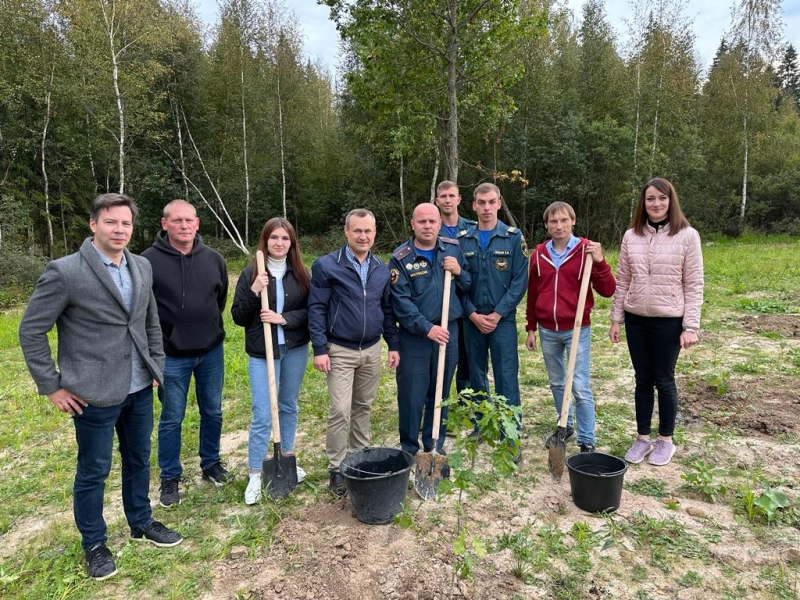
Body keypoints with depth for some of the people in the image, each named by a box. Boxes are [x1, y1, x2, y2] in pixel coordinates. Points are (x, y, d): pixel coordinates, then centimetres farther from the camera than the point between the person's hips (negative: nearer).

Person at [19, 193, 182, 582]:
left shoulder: (142, 267, 2)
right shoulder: (65, 272, -15)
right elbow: (31, 331, -9)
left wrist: (157, 366, 10)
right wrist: (51, 386, -8)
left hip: (139, 389, 5)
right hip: (94, 394, -5)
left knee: (138, 460, 19)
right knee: (93, 472, 11)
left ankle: (141, 524, 40)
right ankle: (94, 544, 32)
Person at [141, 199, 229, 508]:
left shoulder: (214, 259, -1)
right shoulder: (149, 260, -12)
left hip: (211, 351, 3)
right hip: (171, 355, -3)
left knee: (212, 412, 16)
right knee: (171, 419, 9)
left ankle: (211, 464, 35)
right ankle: (170, 477, 26)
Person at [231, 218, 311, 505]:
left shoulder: (300, 273, 0)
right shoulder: (251, 273, -5)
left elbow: (310, 311, -1)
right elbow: (237, 317, -6)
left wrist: (283, 318, -16)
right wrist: (253, 292, -21)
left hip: (295, 350, 3)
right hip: (262, 353, -3)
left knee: (289, 406, 17)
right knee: (262, 415, -1)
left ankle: (287, 460, 35)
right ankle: (255, 476, 14)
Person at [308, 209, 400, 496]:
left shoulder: (382, 268, 5)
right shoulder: (326, 265, -10)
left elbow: (388, 309, 11)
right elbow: (316, 309, -9)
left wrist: (393, 345, 8)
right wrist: (320, 349, -14)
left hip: (372, 350, 5)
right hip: (340, 351, -4)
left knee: (363, 407, 16)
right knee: (340, 411, -5)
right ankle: (336, 469, 12)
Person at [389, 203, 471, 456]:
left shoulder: (453, 249, 5)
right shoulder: (401, 258, -7)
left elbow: (468, 287, 11)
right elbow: (401, 301, -13)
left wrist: (459, 271, -10)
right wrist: (427, 328, -19)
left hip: (449, 331, 3)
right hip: (415, 336, -3)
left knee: (441, 392, 14)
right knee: (412, 394, 3)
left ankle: (435, 443, 30)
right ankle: (409, 448, 20)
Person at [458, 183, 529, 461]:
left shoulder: (514, 237, -2)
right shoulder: (463, 239, 4)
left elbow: (520, 281, -6)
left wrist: (497, 314, -12)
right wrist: (472, 314, -7)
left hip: (503, 319, -2)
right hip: (472, 319, 3)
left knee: (506, 377, -2)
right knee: (476, 374, 12)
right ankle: (479, 426, 27)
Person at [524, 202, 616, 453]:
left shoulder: (586, 250, -7)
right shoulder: (539, 253, 3)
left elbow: (607, 291, -11)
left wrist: (600, 262, -26)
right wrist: (531, 329, 12)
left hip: (577, 330, -4)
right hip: (547, 331, 4)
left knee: (580, 388, -3)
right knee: (557, 383, 16)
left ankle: (587, 442, 10)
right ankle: (565, 426, 35)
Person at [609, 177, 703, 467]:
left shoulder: (687, 235, -6)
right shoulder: (631, 236, 3)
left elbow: (694, 285, -6)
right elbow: (622, 281, 7)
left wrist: (690, 326, -10)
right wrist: (616, 319, 5)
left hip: (669, 321, -3)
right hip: (636, 319, 3)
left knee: (664, 380, 7)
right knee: (643, 380, 12)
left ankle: (666, 440, 25)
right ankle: (642, 438, 26)